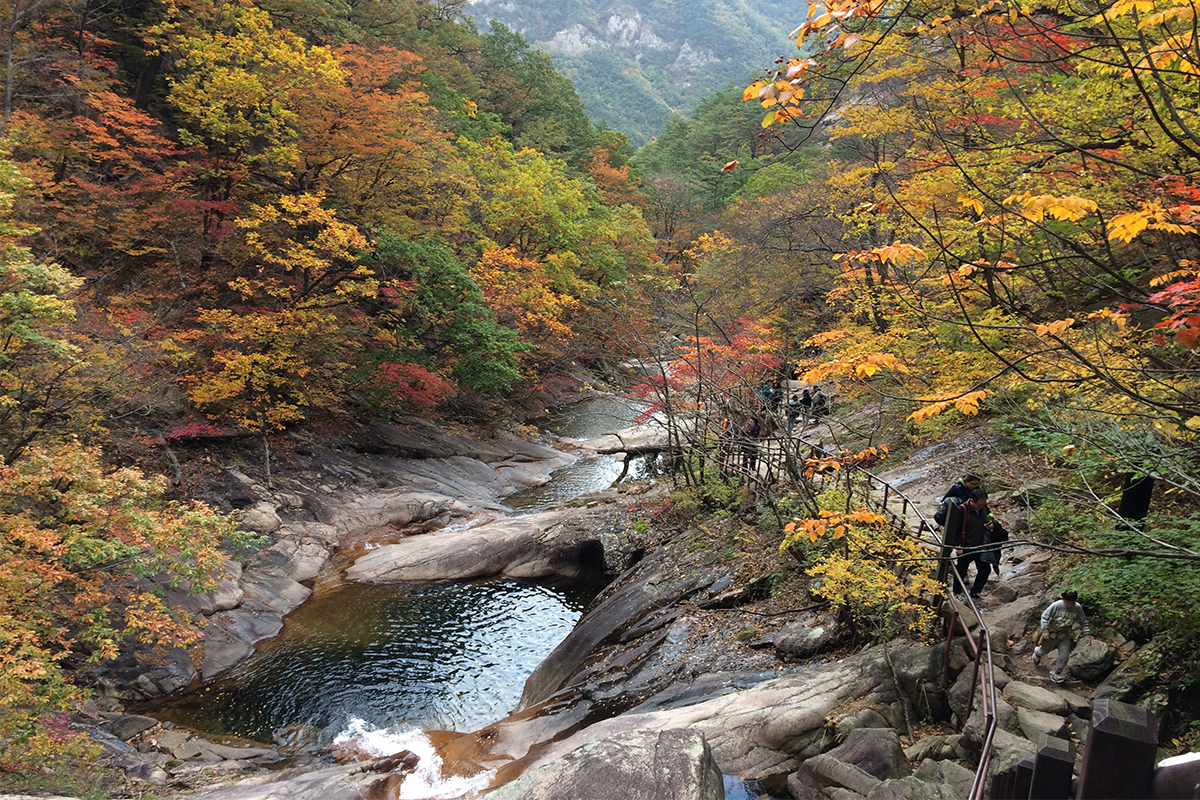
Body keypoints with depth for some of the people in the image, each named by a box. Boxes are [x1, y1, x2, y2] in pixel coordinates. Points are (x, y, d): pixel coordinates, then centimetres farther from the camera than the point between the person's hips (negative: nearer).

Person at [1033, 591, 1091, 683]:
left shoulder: (1078, 608, -12)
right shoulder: (1056, 605, -22)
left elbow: (1083, 622, 4)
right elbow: (1044, 616, -13)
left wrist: (1087, 635, -2)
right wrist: (1045, 630, -18)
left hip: (1066, 636, 2)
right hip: (1052, 633, -2)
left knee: (1064, 657, 1)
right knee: (1043, 650, 17)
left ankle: (1055, 673, 20)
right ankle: (1037, 652, 54)